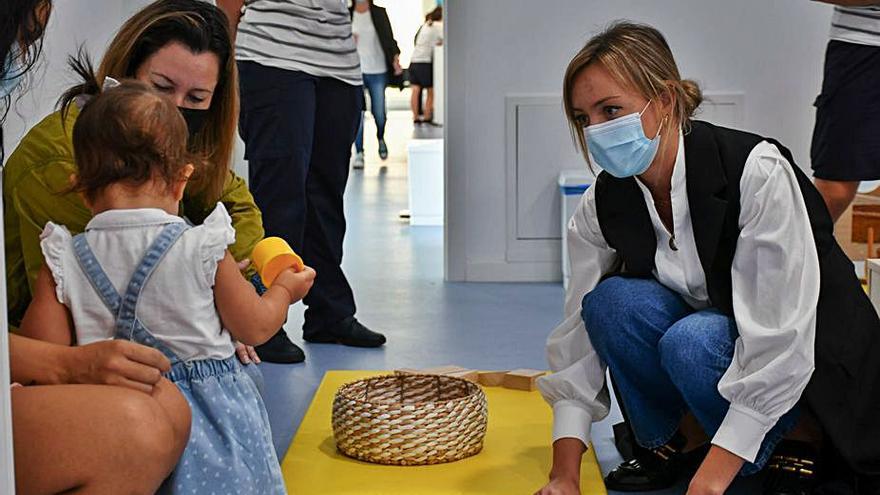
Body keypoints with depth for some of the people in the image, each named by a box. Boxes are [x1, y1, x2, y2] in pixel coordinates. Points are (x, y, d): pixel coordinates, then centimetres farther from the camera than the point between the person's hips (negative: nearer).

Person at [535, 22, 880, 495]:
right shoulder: (600, 208, -11)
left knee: (692, 341, -34)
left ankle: (801, 438, -6)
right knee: (613, 299, -23)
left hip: (813, 363, -5)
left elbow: (780, 344, -32)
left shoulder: (758, 172, -29)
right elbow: (578, 341, -8)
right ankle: (677, 436, 0)